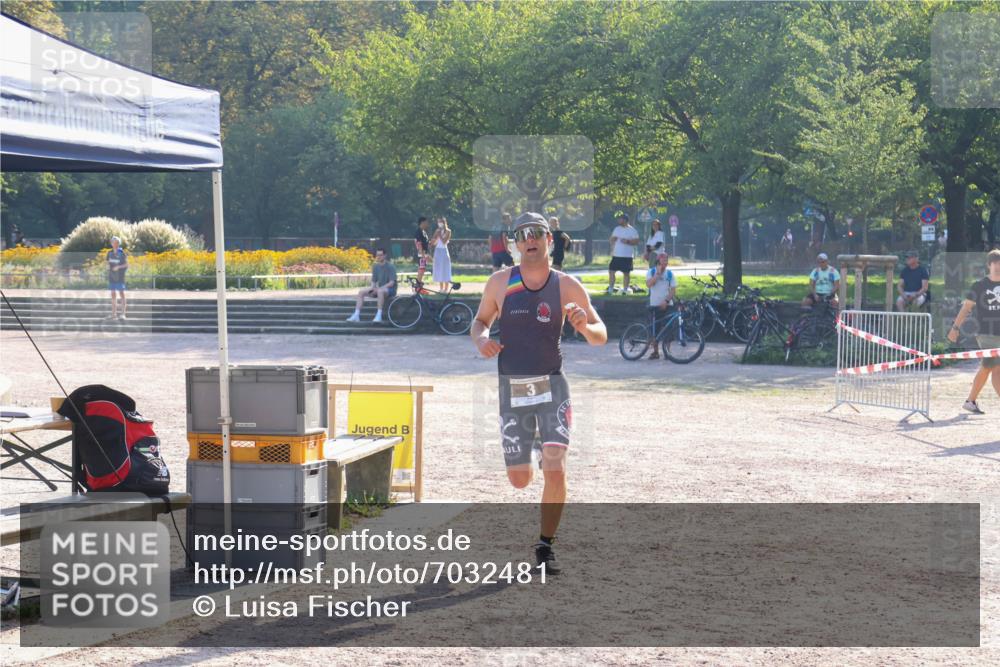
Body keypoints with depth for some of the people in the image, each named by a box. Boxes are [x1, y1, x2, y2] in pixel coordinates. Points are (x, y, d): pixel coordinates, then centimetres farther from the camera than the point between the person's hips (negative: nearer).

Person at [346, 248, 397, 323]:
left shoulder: (390, 266, -12)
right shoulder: (375, 266, 8)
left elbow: (392, 282, -20)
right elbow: (374, 281, 12)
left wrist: (380, 288, -28)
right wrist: (372, 287, -11)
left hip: (390, 290, -7)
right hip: (379, 289, 7)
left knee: (380, 291, -41)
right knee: (361, 291, -9)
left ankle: (379, 316, -40)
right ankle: (356, 315, -12)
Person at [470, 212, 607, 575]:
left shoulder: (567, 286, -2)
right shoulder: (500, 282, 0)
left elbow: (601, 337, 1)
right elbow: (480, 321, 14)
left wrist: (584, 325, -22)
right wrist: (482, 339, -9)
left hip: (552, 386, -1)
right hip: (512, 390, 1)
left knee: (555, 472, -15)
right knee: (519, 480, 5)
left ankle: (545, 547, 1)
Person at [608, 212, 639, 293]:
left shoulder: (632, 230, -4)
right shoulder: (617, 229, 12)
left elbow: (636, 241, -8)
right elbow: (611, 239, 18)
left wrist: (628, 241, -22)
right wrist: (613, 239, -5)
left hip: (627, 256, -5)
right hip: (616, 255, 5)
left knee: (626, 273, 2)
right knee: (611, 271, 0)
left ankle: (625, 289, 10)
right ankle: (610, 289, 7)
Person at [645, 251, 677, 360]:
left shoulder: (670, 274, 4)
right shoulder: (651, 272, 2)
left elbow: (673, 290, -1)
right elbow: (649, 284, -15)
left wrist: (666, 301, -15)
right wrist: (658, 273, -16)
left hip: (667, 305, 1)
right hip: (654, 305, -1)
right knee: (653, 329, -2)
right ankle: (655, 352, 9)